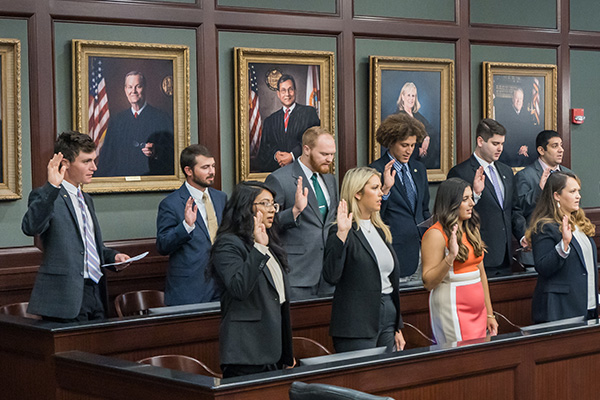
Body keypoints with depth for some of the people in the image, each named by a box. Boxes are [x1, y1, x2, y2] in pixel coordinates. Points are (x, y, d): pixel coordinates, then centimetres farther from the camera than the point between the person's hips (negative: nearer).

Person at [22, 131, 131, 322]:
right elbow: (30, 227, -29)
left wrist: (113, 256, 10)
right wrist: (52, 187, -36)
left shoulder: (86, 199, 20)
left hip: (96, 293, 8)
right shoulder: (45, 197, -7)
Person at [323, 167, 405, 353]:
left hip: (387, 317, 7)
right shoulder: (341, 232, -9)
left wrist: (398, 327, 19)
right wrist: (342, 234, -30)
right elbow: (331, 276, -22)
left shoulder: (380, 230, 15)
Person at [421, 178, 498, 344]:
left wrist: (489, 314, 17)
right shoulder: (436, 234, -10)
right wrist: (450, 257, -27)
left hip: (478, 311, 7)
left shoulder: (472, 229, 14)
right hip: (453, 311, -7)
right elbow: (428, 283, -14)